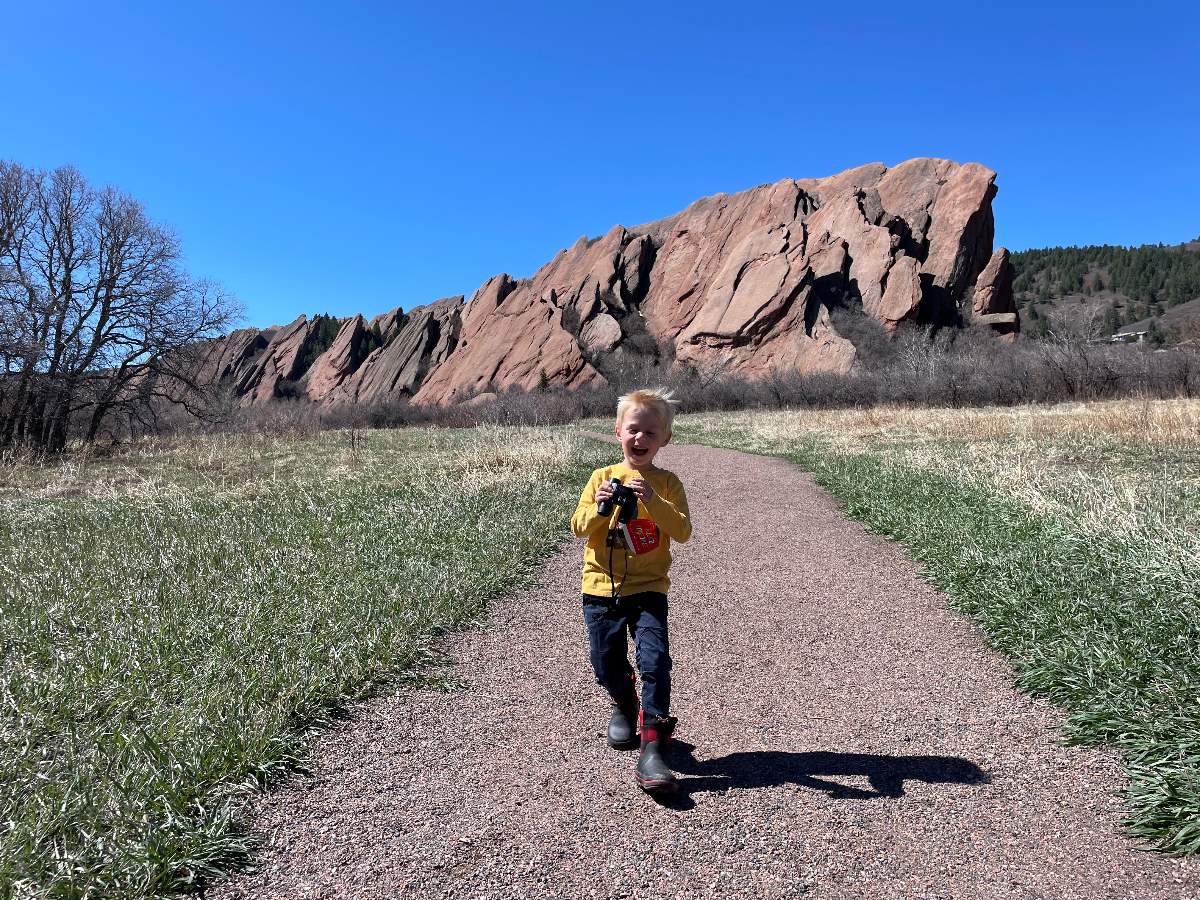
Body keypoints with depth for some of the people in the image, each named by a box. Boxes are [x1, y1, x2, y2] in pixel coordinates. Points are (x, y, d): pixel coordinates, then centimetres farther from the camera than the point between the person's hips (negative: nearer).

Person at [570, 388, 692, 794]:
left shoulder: (667, 483, -1)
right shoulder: (602, 477, 1)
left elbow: (683, 532, -13)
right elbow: (578, 527, -2)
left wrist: (653, 502, -26)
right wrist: (599, 509, -22)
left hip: (648, 589, -1)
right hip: (601, 588, 2)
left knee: (655, 661, -13)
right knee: (607, 665, 10)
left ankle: (652, 748, -7)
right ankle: (624, 704, 43)